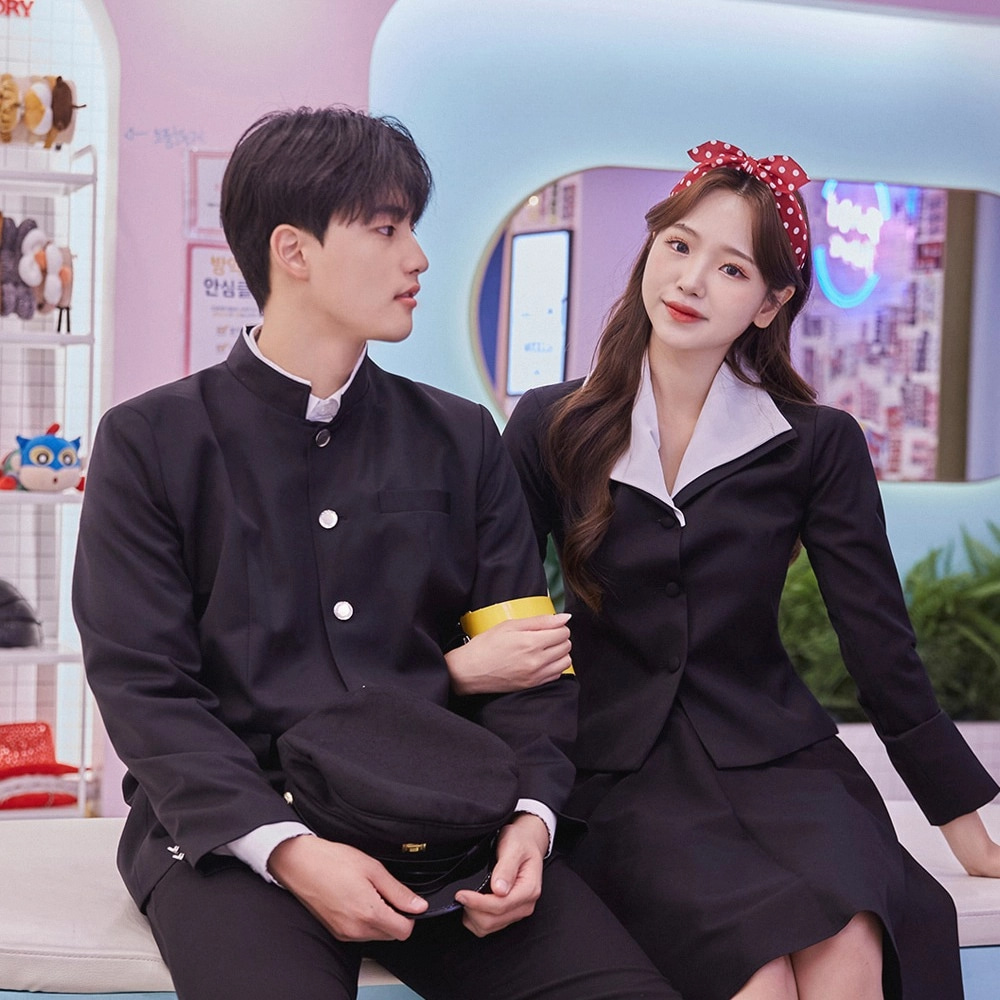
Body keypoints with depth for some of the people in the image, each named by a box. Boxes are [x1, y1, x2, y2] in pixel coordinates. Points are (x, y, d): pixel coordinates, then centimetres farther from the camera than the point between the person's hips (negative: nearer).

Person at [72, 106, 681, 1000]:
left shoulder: (462, 440, 15)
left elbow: (531, 656, 10)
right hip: (232, 827, -3)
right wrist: (289, 850, -18)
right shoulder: (150, 444, 5)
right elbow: (143, 687, -3)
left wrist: (530, 816, -10)